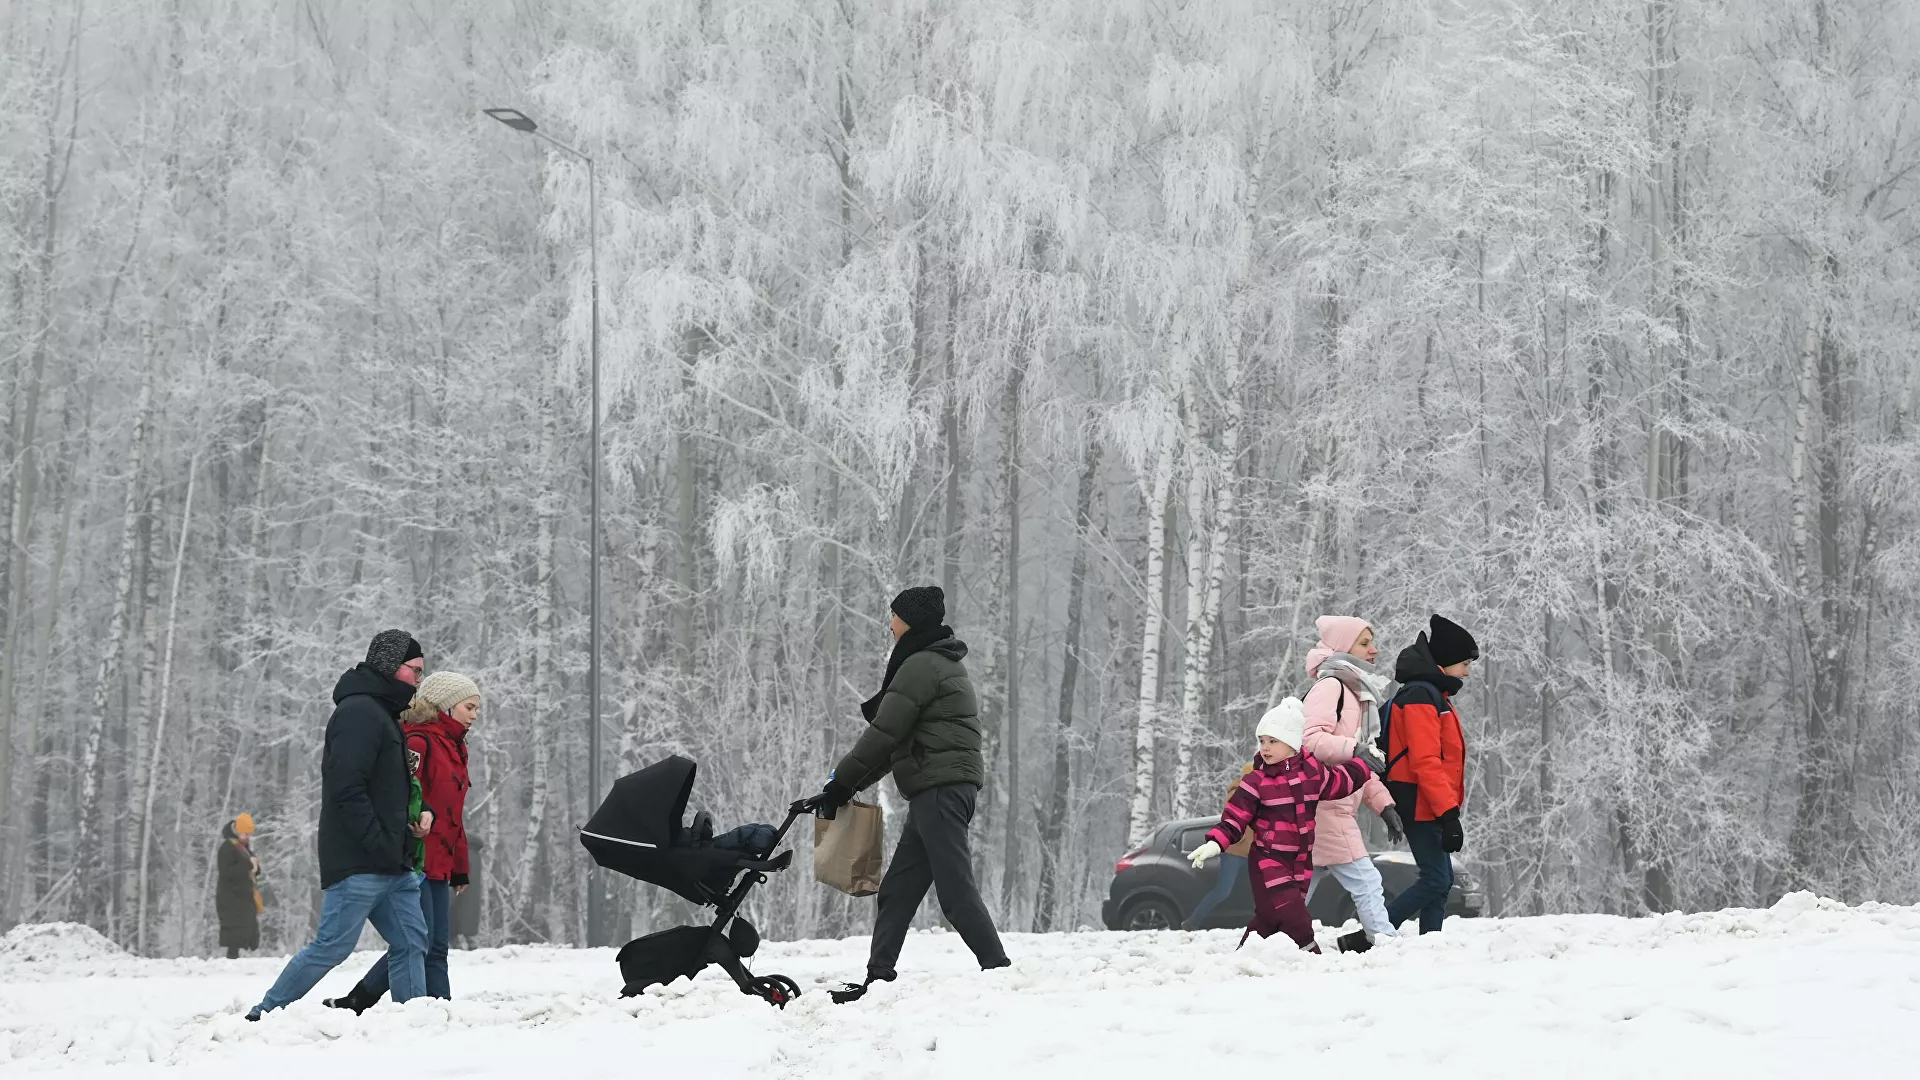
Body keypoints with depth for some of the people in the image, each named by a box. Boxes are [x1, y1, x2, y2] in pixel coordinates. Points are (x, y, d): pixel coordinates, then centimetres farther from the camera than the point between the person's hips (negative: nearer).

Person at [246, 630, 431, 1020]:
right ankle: (263, 1017, -1)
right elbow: (346, 788, -21)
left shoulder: (382, 714, 22)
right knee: (332, 946, -8)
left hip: (390, 864, 10)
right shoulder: (359, 712, -12)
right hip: (358, 863, -10)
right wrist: (378, 844, -21)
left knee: (411, 942, 5)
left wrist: (411, 819, 11)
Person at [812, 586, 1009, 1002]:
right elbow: (900, 740, 23)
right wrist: (849, 784, 19)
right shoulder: (942, 663, 22)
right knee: (898, 889, 10)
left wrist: (839, 785, -2)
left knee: (956, 890, -12)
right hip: (944, 789, 10)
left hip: (939, 786, -10)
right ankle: (879, 978, 10)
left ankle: (998, 969, -16)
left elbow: (883, 734, -11)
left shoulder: (920, 666, -10)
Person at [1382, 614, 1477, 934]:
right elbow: (1425, 762, -22)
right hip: (1422, 807, -11)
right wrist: (1448, 812, -26)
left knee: (1441, 880, 9)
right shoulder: (1421, 696, -14)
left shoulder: (1434, 695, 19)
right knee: (1436, 880, -12)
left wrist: (1448, 808, 22)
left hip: (1429, 808, 11)